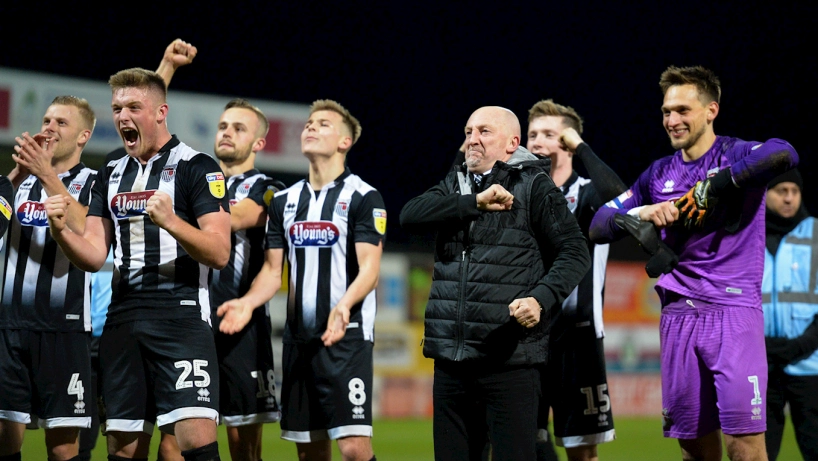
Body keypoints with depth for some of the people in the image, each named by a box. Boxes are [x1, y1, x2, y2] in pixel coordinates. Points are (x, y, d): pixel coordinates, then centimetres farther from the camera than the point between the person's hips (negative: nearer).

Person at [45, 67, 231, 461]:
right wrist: (60, 231, -8)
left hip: (181, 315, -6)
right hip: (123, 321, 6)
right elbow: (94, 256, 11)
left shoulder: (197, 168, -2)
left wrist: (170, 222, -24)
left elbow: (219, 253, -9)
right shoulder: (110, 175, 17)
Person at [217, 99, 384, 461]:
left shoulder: (363, 197, -2)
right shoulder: (285, 200, 15)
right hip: (299, 337, 6)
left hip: (346, 335, -6)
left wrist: (343, 306, -30)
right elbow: (273, 271, 14)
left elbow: (369, 268, -11)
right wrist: (247, 303, -6)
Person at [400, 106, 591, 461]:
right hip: (451, 361, 6)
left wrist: (541, 299, -21)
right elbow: (410, 215, -3)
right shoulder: (454, 185, 15)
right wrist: (476, 203, -13)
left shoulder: (534, 186, 0)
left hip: (510, 361, -6)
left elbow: (574, 251, -5)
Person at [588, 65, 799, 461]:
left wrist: (709, 188, -26)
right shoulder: (659, 174, 15)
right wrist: (640, 214, -8)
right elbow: (598, 227, 13)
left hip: (733, 312, -5)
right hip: (678, 316, 5)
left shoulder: (737, 155, -1)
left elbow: (784, 155, -25)